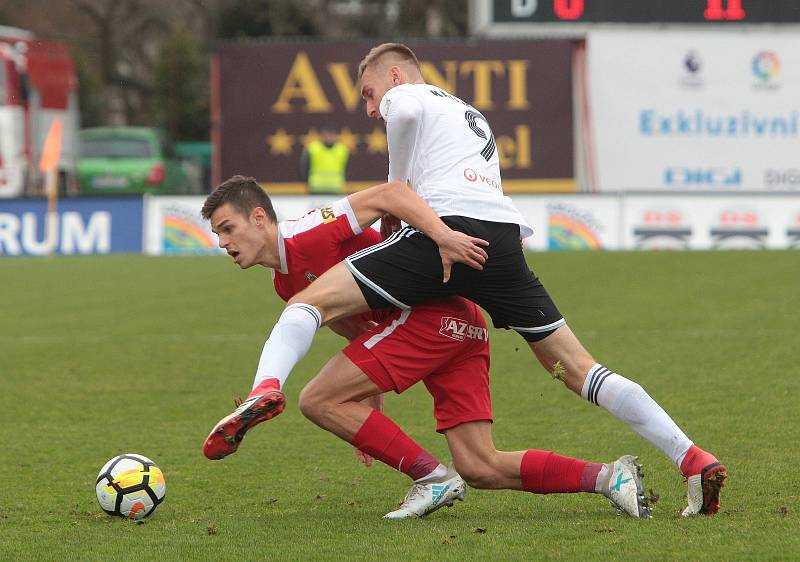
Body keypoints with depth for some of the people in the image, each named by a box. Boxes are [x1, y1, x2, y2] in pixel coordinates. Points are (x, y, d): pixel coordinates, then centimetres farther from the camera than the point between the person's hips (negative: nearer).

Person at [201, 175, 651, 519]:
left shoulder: (307, 237, -10)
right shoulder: (285, 284, 19)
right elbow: (356, 330, 27)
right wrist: (370, 414, 22)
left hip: (433, 312, -10)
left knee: (318, 400, -10)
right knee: (480, 468, 4)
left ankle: (432, 478, -7)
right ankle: (607, 476, -2)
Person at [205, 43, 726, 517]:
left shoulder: (404, 96, 17)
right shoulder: (474, 117, 40)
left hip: (440, 232, -6)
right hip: (506, 239, 6)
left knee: (311, 301, -4)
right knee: (578, 370, 9)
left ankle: (265, 388, -34)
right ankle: (694, 460, 2)